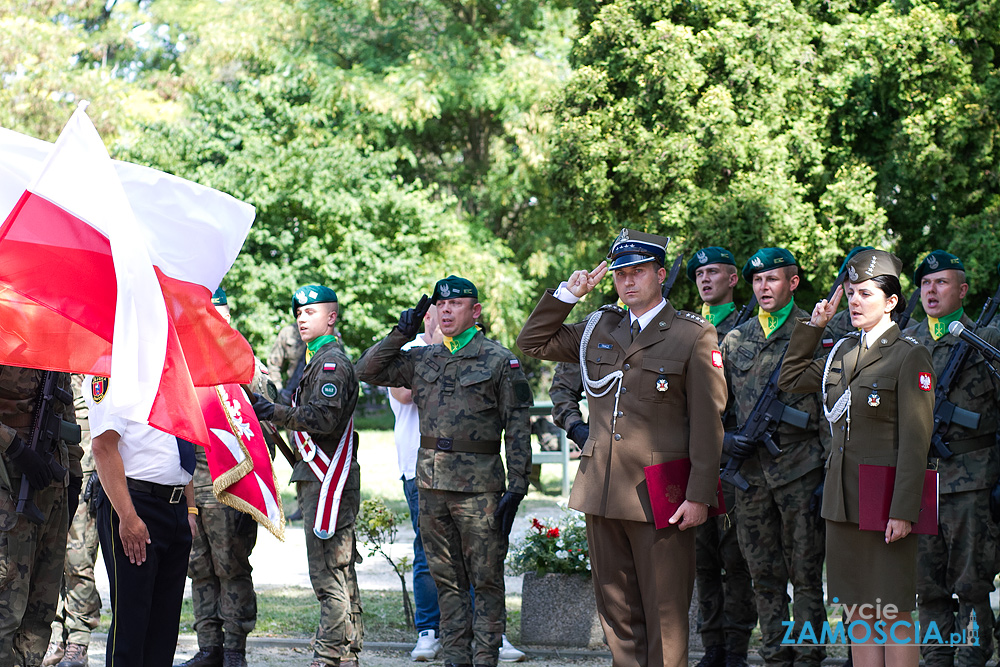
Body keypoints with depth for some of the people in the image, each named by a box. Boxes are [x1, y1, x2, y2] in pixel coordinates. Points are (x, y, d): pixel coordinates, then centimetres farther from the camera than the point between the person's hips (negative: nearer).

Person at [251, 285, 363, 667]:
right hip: (317, 480, 11)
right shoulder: (317, 360, 22)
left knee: (328, 575, -10)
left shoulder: (333, 362, -11)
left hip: (327, 479, -11)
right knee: (341, 573, 12)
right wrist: (272, 412, 16)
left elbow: (323, 419, -22)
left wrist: (273, 412, -20)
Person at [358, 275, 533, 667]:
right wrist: (401, 334, 4)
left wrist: (516, 487, -10)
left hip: (478, 484, -5)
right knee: (447, 578, 10)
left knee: (485, 579, 0)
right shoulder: (422, 359, 12)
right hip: (431, 481, 5)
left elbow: (517, 428, -4)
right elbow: (368, 371, 15)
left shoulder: (500, 361, -2)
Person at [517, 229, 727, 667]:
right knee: (616, 612, 10)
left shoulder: (694, 336, -2)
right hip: (602, 492, 5)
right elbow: (532, 343, 21)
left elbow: (707, 422, -6)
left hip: (659, 497, -5)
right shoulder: (599, 328, 14)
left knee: (665, 614, -2)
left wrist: (699, 495, -13)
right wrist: (568, 293, 8)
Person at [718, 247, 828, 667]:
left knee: (805, 573, -1)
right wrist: (724, 438, 0)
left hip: (800, 470, -4)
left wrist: (829, 471, -6)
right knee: (764, 576, 9)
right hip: (750, 471, 4)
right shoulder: (735, 340, 12)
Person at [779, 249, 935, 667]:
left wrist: (903, 511, -18)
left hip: (886, 501, -7)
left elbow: (915, 440, -12)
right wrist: (813, 326, 14)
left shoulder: (910, 356, -8)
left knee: (894, 616, -2)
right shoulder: (843, 352, 12)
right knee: (858, 614, 10)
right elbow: (790, 379, 24)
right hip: (843, 498, 7)